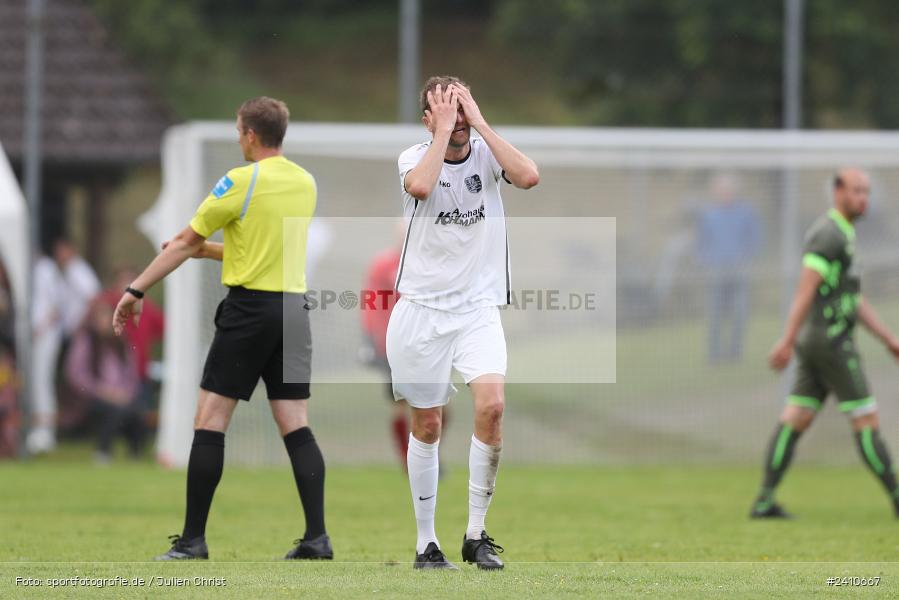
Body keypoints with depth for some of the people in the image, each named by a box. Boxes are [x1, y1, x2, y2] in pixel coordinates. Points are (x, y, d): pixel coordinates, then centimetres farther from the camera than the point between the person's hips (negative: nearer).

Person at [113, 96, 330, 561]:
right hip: (293, 307, 6)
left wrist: (135, 290, 0)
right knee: (295, 426, 5)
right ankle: (317, 537, -3)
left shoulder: (241, 182, -10)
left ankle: (192, 540, -3)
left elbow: (183, 244, -7)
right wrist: (207, 251, 25)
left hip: (249, 309, -6)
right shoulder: (305, 183, 10)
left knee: (210, 421, -1)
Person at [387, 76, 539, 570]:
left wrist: (479, 122, -17)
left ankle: (476, 533, -8)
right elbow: (420, 185, -28)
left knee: (491, 404, -20)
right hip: (421, 307, 0)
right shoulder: (414, 157, -4)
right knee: (427, 425, 5)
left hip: (478, 307, 0)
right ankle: (426, 543, 17)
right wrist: (445, 131, -19)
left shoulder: (486, 153, 0)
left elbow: (528, 177, -21)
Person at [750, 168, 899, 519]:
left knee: (795, 420, 6)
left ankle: (764, 501, 3)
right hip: (831, 341, -10)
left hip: (815, 344, 10)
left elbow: (854, 299, 24)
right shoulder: (829, 235, -14)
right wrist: (788, 341, -25)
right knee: (866, 420, -4)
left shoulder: (843, 235, 19)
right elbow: (806, 290, -21)